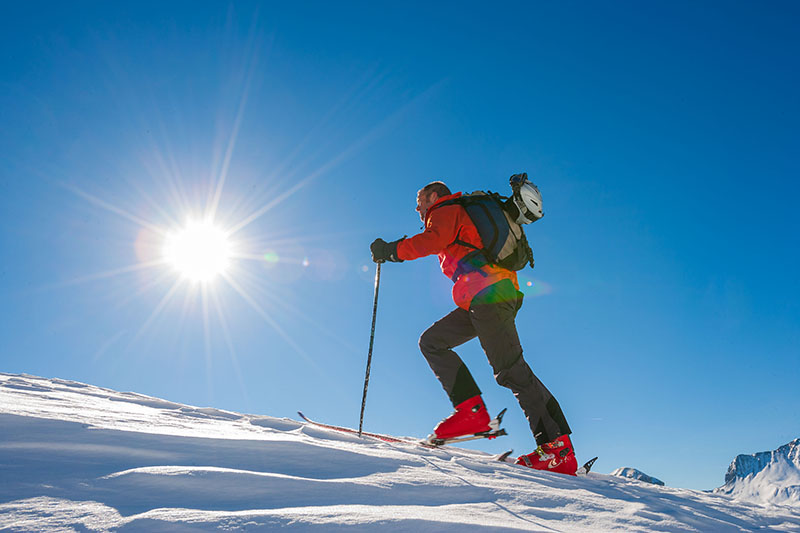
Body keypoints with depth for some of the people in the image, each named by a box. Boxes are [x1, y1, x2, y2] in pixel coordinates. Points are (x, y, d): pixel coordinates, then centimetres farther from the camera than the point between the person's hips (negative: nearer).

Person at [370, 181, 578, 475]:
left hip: (488, 293, -10)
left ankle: (558, 448, -10)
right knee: (431, 342, 9)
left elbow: (434, 240, -16)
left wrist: (392, 250, -8)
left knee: (510, 370, -12)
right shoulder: (463, 215, 34)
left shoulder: (445, 211, 5)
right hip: (482, 300, 10)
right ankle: (470, 408, -2)